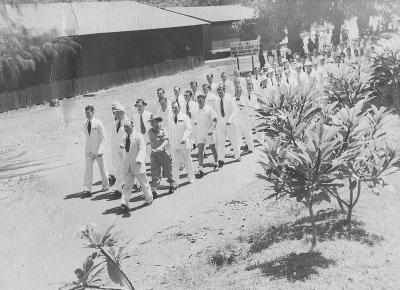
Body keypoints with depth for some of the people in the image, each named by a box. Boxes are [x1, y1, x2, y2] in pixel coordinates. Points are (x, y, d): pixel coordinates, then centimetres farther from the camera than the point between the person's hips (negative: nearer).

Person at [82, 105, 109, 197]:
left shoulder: (98, 123, -9)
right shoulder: (84, 124, 5)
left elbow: (103, 137, -9)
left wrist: (100, 150, -16)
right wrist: (88, 148, 12)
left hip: (98, 150, -3)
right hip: (88, 150, 3)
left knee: (102, 168, 9)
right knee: (88, 169, -4)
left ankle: (105, 185, 28)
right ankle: (87, 190, -4)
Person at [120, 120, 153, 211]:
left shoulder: (138, 136, -10)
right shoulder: (125, 138, 11)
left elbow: (142, 150, -21)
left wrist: (139, 160, -36)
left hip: (137, 164, -5)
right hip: (127, 165, 5)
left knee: (143, 183, 9)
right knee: (128, 184, -1)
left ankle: (149, 199, 28)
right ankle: (124, 204, -8)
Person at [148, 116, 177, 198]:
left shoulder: (163, 131, -8)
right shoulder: (150, 132, 5)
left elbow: (166, 140, -23)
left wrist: (161, 147, -39)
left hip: (163, 153, -3)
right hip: (154, 154, 3)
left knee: (167, 170, 9)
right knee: (155, 173, -3)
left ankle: (173, 185, 32)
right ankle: (154, 190, -4)